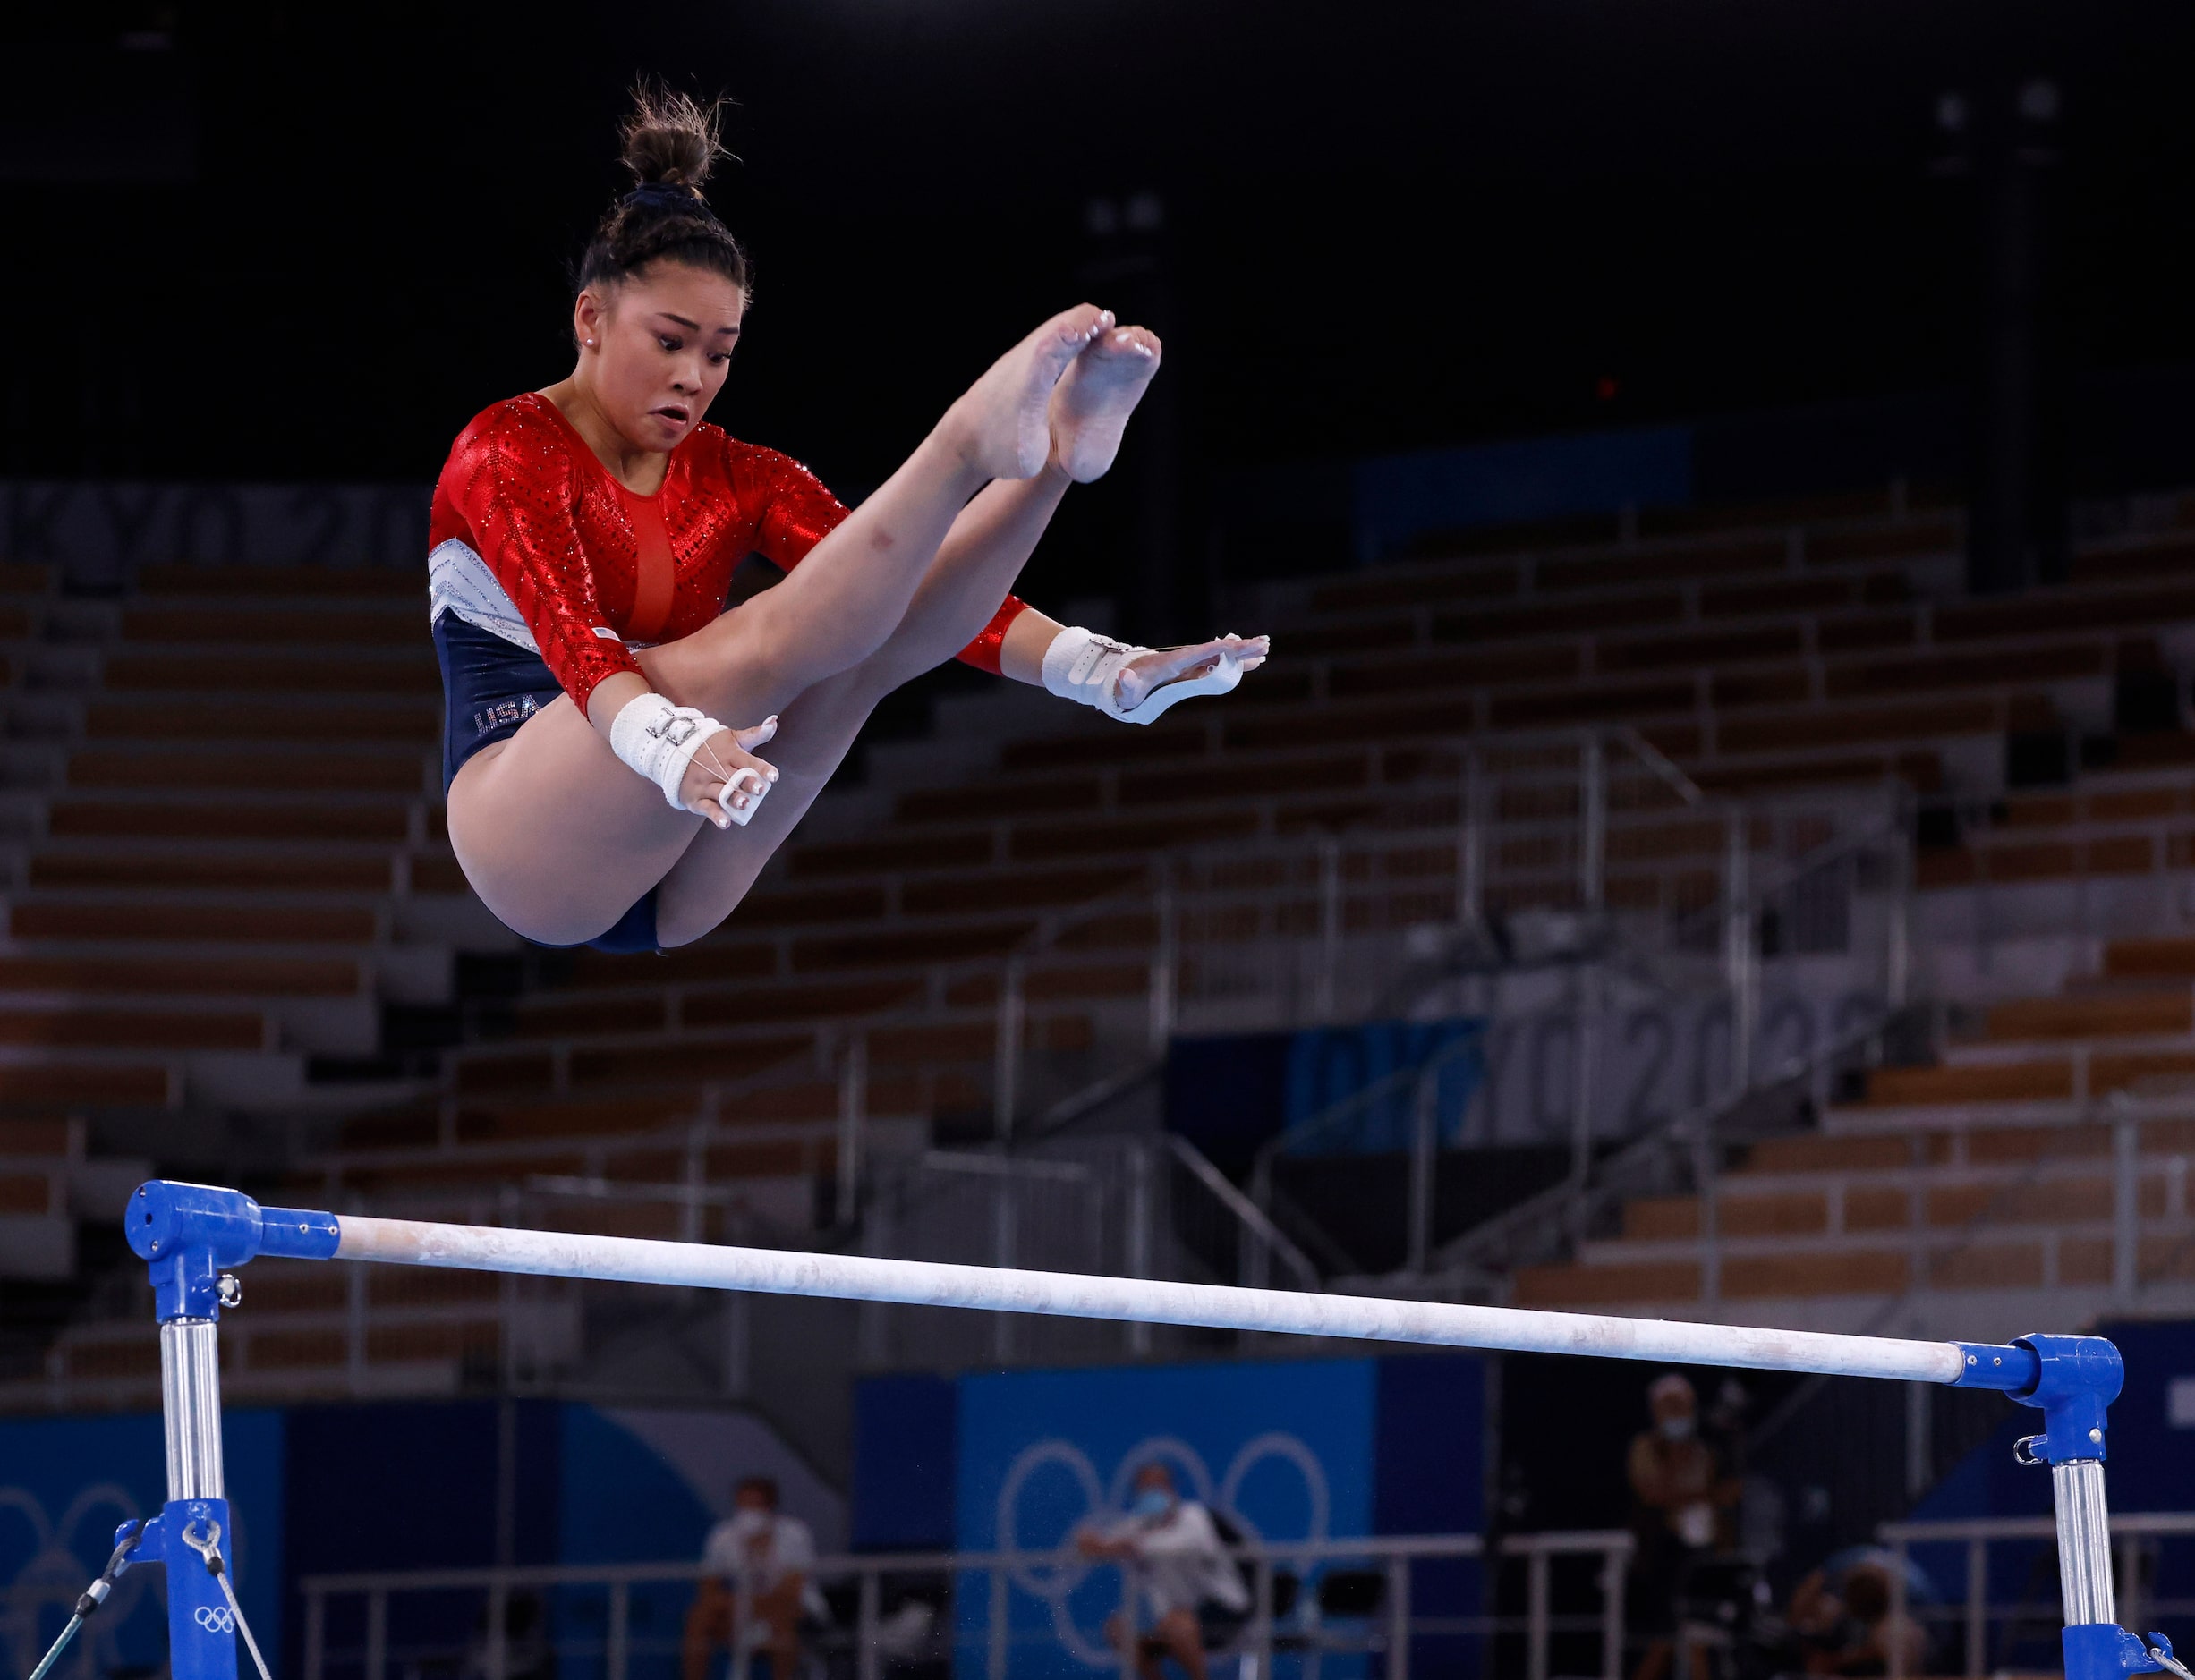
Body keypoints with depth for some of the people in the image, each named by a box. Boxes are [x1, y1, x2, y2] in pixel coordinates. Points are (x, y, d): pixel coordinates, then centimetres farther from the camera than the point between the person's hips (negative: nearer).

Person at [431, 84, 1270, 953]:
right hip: (530, 845, -5)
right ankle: (974, 440, -38)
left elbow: (913, 591, 1)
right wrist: (668, 746, -44)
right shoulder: (509, 452, -4)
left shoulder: (739, 480, 15)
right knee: (772, 641, -29)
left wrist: (1099, 671, -17)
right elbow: (567, 633, -23)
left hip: (678, 894, 6)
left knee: (860, 644, -21)